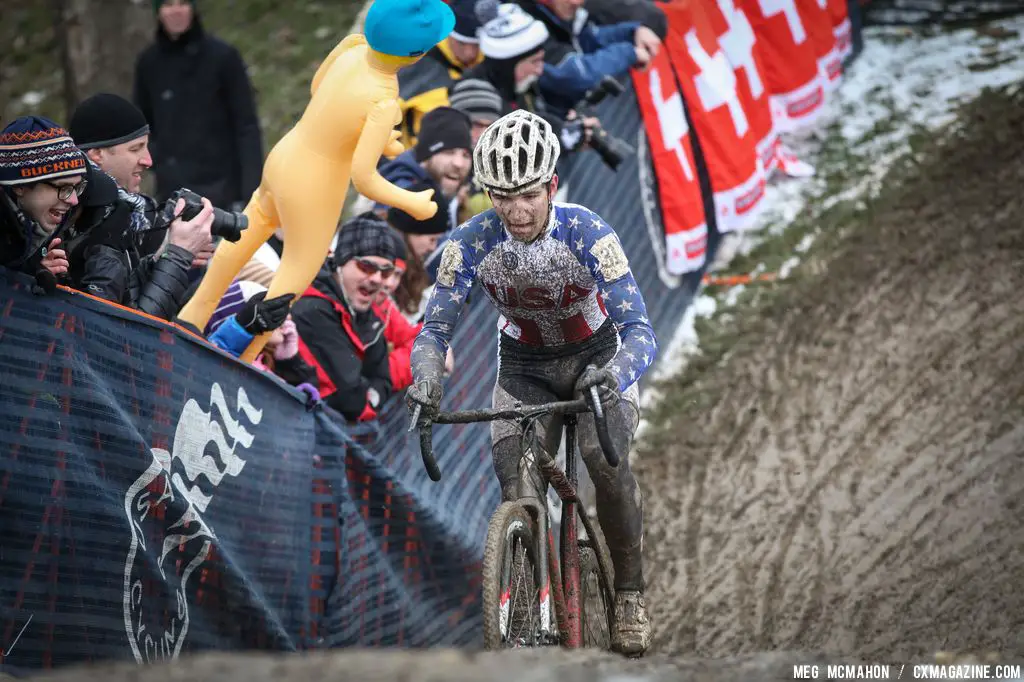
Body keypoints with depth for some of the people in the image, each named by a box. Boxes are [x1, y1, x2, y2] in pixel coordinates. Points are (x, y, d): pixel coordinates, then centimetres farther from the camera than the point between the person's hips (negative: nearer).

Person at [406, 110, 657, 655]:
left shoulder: (586, 234, -30)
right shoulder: (471, 243, -23)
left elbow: (640, 330, -34)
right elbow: (435, 328, -17)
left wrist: (613, 380, -55)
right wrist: (425, 379, -40)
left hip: (595, 358, -2)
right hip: (523, 367, 2)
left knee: (606, 461, -27)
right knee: (515, 485, -18)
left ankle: (629, 591, -9)